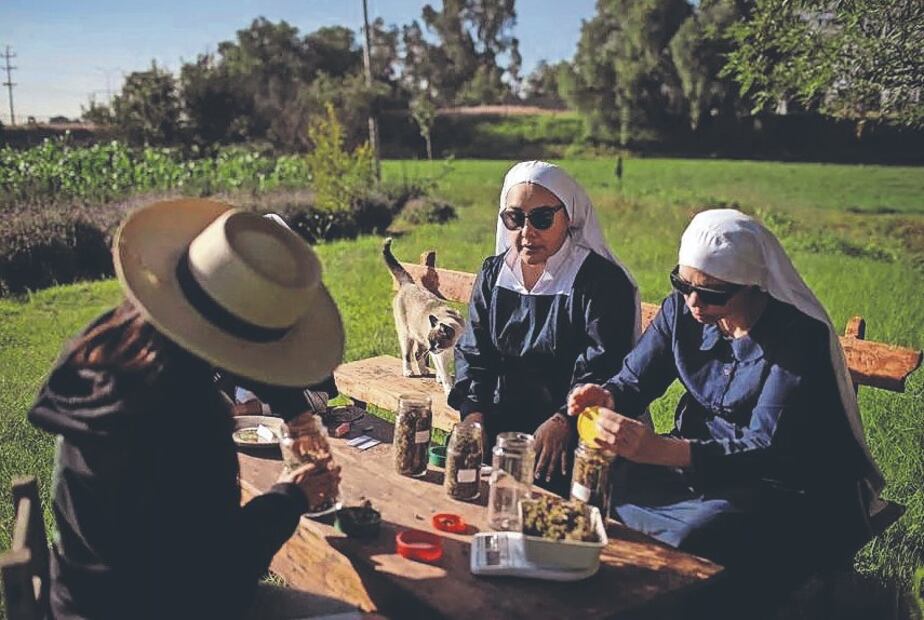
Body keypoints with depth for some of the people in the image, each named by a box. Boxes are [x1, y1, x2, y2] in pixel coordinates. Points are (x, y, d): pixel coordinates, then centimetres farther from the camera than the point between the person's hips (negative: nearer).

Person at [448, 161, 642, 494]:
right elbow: (472, 351, 9)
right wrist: (473, 411, -7)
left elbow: (602, 371, -15)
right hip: (498, 425, 5)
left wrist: (564, 421, -29)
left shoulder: (603, 282, -6)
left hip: (573, 433, -4)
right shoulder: (493, 275, 12)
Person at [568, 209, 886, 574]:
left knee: (697, 532, -34)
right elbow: (633, 381, 1)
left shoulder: (798, 334, -22)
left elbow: (767, 449, -28)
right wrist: (606, 398, -26)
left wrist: (658, 450, -43)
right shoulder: (681, 309, -4)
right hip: (702, 456, 6)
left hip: (790, 489, -5)